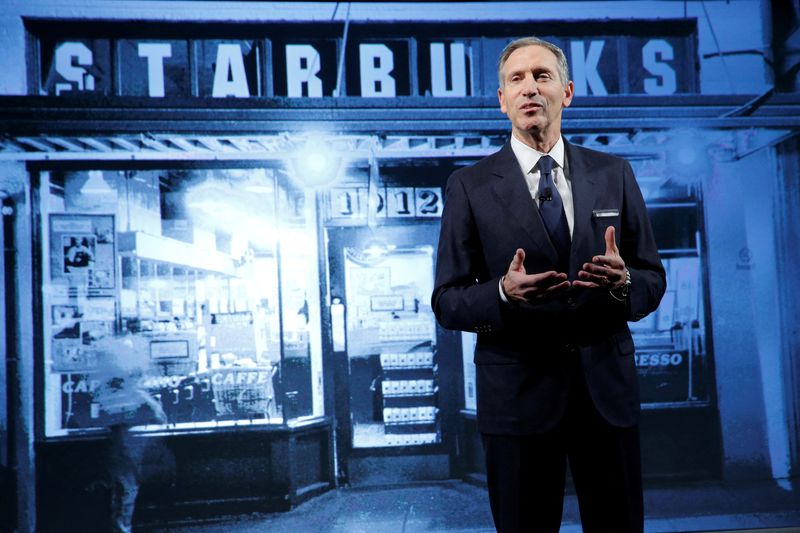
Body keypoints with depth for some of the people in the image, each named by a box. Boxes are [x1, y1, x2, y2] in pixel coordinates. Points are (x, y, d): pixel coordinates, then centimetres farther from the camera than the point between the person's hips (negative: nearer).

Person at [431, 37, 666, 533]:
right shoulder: (470, 187, -1)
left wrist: (623, 281, -16)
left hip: (608, 386, 2)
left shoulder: (614, 174, 6)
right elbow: (447, 301, -2)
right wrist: (503, 293, -22)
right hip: (518, 393, -2)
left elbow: (653, 280, 7)